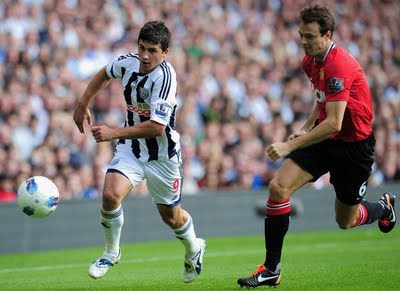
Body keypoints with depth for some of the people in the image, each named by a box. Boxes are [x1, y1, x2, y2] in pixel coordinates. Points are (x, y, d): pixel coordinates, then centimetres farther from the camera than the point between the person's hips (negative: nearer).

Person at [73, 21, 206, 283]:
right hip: (130, 147, 4)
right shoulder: (128, 63, -8)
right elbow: (104, 74, 17)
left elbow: (157, 126, -34)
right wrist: (83, 104, 14)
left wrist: (114, 133, -35)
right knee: (110, 194, -21)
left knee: (171, 216, 11)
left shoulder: (165, 77, -28)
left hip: (162, 153, -4)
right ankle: (111, 252, 4)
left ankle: (194, 249, 45)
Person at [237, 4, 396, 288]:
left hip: (354, 146, -7)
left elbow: (334, 123, -32)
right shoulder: (311, 62, 1)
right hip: (325, 139, 7)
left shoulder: (339, 65, -28)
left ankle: (384, 206, 46)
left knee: (346, 221, 9)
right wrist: (307, 128, 7)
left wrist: (290, 146, -33)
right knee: (278, 187, -14)